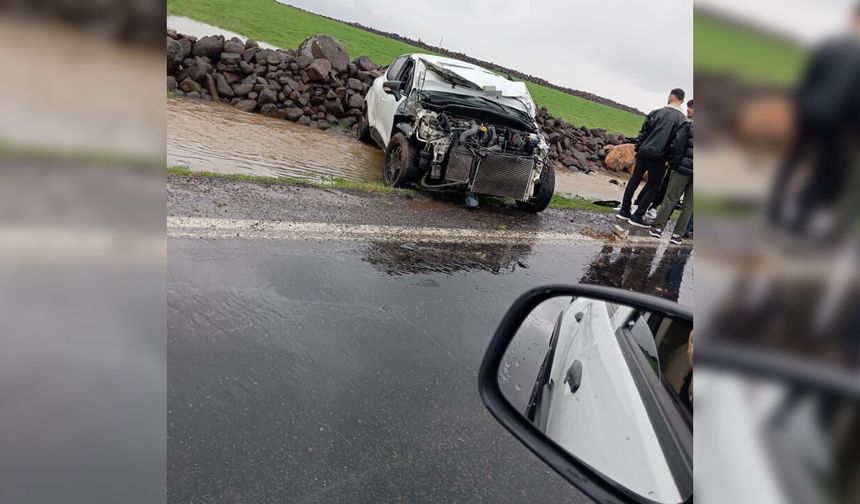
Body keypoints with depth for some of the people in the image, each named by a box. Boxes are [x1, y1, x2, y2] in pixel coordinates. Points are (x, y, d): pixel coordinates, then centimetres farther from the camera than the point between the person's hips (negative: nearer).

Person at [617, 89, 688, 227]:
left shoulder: (656, 112, 5)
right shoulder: (682, 119, -4)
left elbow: (643, 132, 5)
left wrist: (637, 149, 11)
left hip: (644, 153, 3)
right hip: (659, 158, -3)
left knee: (634, 180, 13)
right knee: (653, 187, 7)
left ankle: (624, 211, 15)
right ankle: (637, 216, 2)